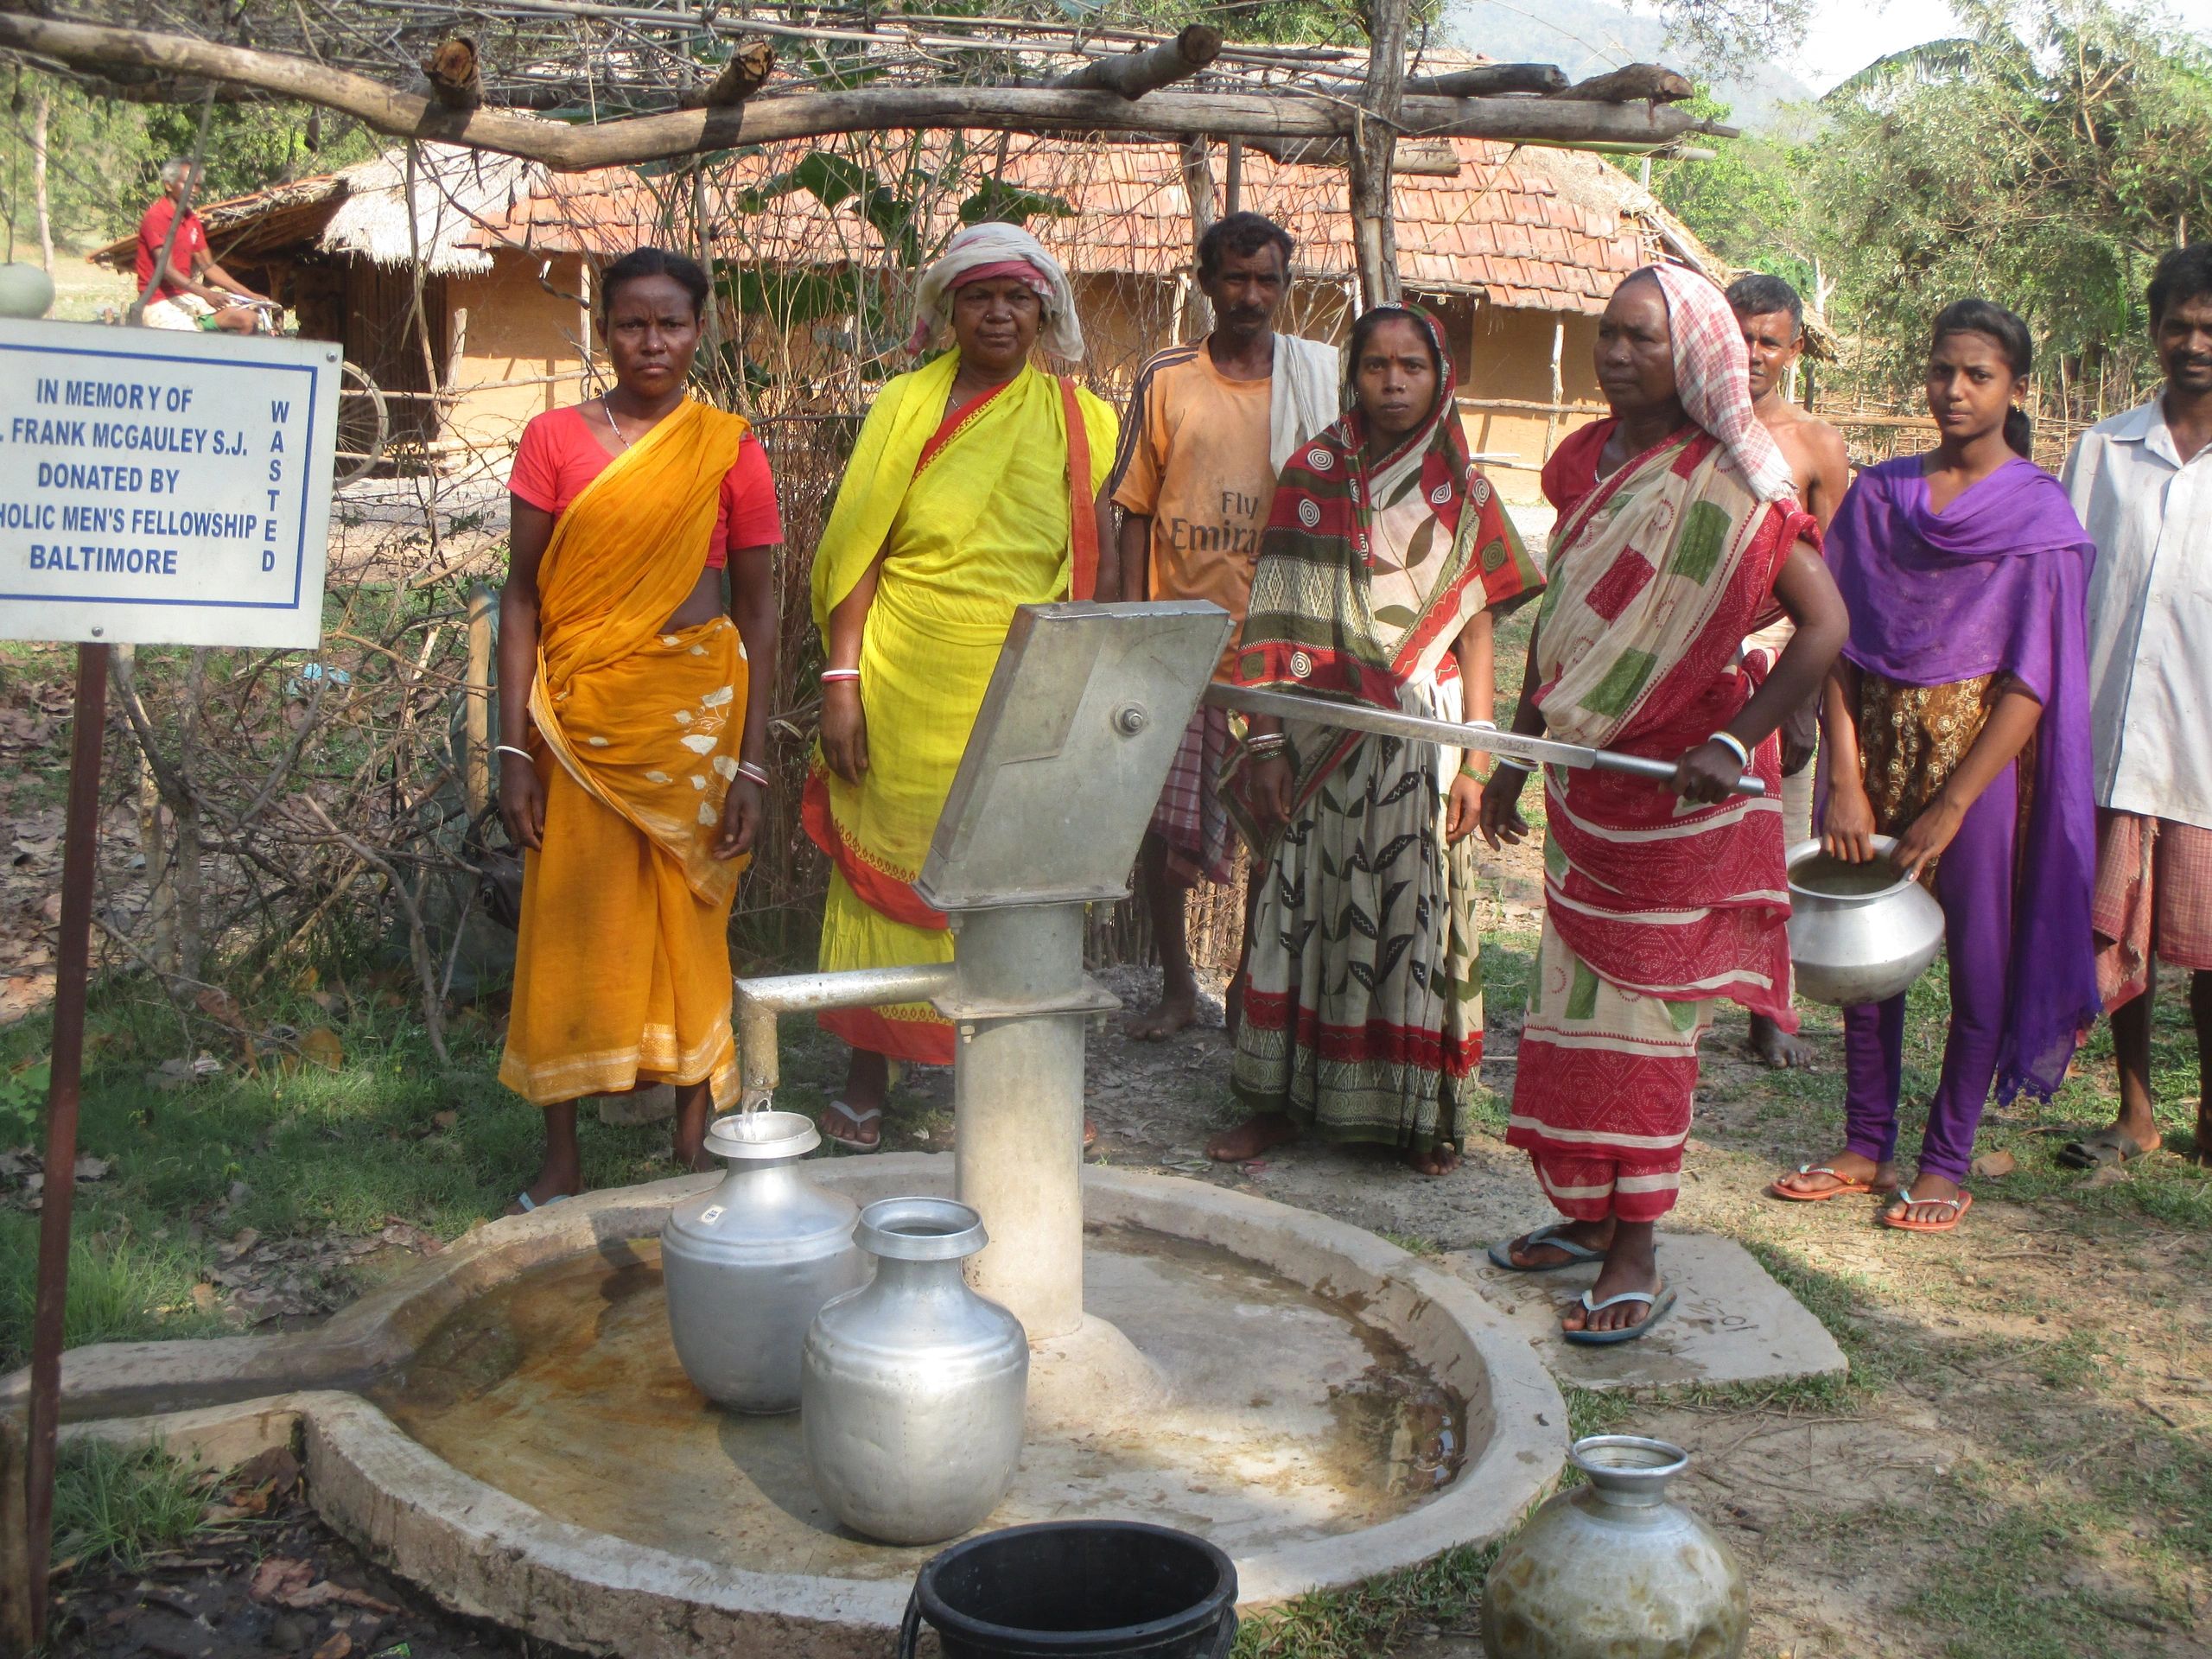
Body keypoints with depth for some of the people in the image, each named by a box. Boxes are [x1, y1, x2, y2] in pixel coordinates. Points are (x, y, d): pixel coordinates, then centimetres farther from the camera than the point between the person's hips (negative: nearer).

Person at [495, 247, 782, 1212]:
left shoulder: (729, 450, 2)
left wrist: (751, 765, -3)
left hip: (695, 709, 0)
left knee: (690, 921, 5)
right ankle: (561, 1160, 15)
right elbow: (521, 596, 3)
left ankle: (695, 1145, 19)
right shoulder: (555, 439, 4)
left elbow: (759, 613, 3)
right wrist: (512, 748, -4)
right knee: (570, 928, 3)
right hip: (579, 713, 1)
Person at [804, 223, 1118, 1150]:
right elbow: (859, 549, 2)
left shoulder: (1080, 422, 7)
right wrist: (841, 679, -6)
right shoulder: (907, 405, 5)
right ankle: (868, 1080, 16)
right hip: (905, 689, 0)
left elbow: (1102, 569, 7)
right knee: (888, 867, 4)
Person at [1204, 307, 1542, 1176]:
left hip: (1422, 732, 0)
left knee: (1414, 909, 2)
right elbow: (1276, 622, 2)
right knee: (1303, 902, 4)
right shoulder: (1312, 477, 3)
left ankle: (1419, 1108, 13)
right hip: (1317, 732, 0)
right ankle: (1281, 1096, 14)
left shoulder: (1463, 497, 4)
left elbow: (1476, 632, 4)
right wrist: (1265, 740, -5)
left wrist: (1474, 760, -2)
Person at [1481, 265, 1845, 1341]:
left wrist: (1731, 745, -24)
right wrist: (1517, 756, 17)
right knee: (1574, 999, 12)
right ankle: (1587, 1214, 26)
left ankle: (1636, 1254, 6)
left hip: (1679, 788, -7)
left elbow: (1825, 626, -16)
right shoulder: (1583, 464, 8)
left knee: (1647, 1008, -2)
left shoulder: (1728, 486, -13)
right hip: (1584, 778, 7)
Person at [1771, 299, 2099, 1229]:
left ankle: (1946, 1163, 17)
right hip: (1877, 736, 3)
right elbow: (1837, 642, 1)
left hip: (1980, 748, -3)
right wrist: (1844, 782, -9)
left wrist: (1949, 810, -14)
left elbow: (2032, 681, -9)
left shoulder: (2040, 514, -5)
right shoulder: (1878, 496, 5)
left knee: (1976, 957, 4)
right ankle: (1866, 1146, 22)